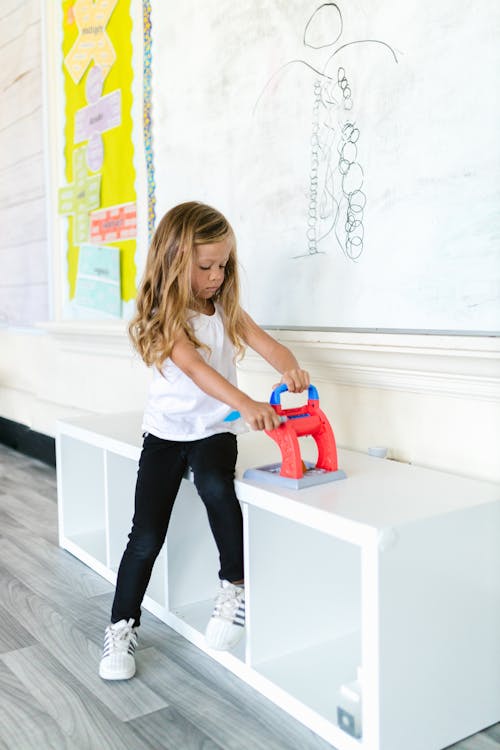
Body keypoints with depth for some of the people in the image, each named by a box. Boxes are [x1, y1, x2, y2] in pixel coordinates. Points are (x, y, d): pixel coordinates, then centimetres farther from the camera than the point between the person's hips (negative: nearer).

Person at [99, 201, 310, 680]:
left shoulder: (227, 309, 4)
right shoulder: (164, 316, -11)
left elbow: (268, 344, -8)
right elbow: (194, 367, -27)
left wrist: (290, 369, -32)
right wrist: (245, 404, -42)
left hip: (215, 429, 2)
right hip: (166, 431, -1)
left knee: (214, 484, -32)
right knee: (146, 535, -5)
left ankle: (237, 583, -12)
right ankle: (122, 626, 15)